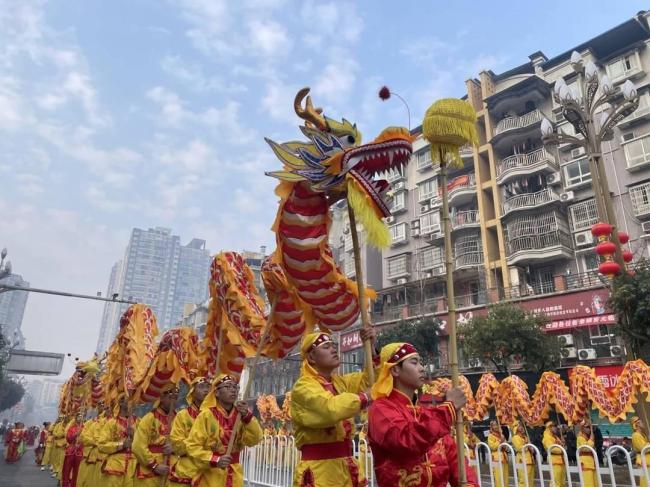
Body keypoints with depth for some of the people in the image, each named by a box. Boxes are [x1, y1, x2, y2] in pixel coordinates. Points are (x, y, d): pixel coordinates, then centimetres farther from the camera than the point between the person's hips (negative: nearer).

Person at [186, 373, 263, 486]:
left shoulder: (240, 415, 0)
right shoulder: (206, 415, -12)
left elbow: (254, 440, -9)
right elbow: (192, 446, -12)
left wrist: (247, 416, -22)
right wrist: (215, 460, -23)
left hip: (234, 477, 4)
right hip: (210, 477, -4)